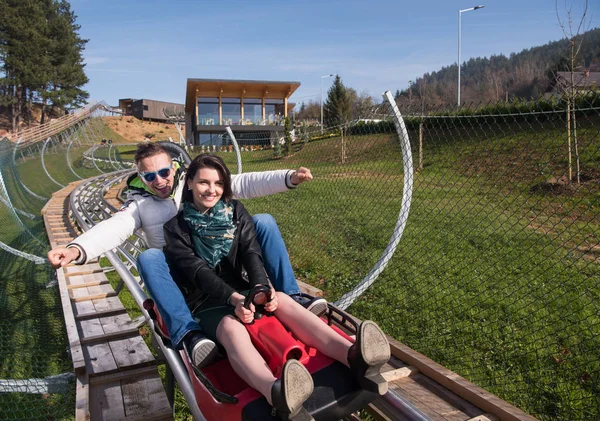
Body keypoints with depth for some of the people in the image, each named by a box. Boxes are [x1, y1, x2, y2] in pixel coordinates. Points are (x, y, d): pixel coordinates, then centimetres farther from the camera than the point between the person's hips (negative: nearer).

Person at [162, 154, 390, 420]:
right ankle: (279, 397, -71)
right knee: (231, 327, -38)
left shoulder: (235, 211, 8)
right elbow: (197, 271, -14)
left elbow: (251, 253, -5)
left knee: (282, 300, -30)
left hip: (243, 290, 3)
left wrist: (261, 289, -26)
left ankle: (354, 358, -54)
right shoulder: (177, 227, -1)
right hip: (207, 302, -3)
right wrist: (234, 298, -32)